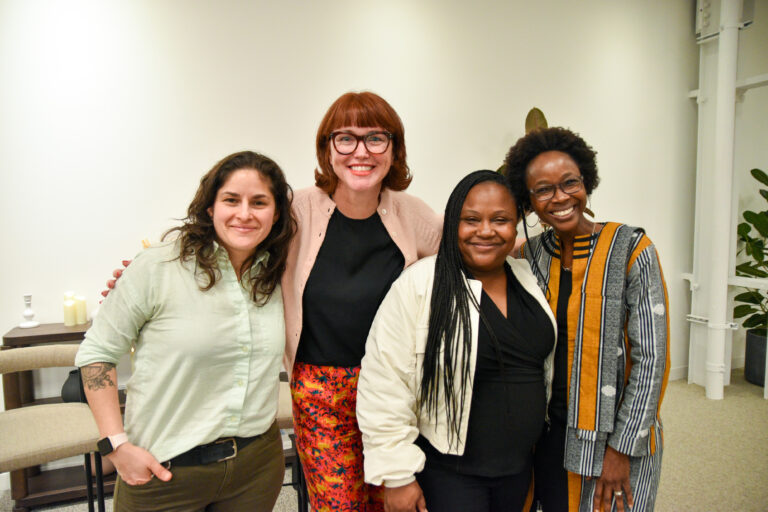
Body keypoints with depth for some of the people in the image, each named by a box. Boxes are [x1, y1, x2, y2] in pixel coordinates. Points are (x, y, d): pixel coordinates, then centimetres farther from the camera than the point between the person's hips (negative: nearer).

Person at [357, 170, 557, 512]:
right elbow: (385, 388, -18)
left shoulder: (529, 279, 1)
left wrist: (540, 434, 17)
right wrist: (396, 477, -15)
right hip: (448, 471, -5)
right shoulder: (419, 286, -19)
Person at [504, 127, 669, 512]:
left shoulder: (631, 250, -12)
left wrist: (621, 449, -13)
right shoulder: (531, 254, 0)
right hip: (547, 430, 4)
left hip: (616, 436, -3)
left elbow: (651, 358, -13)